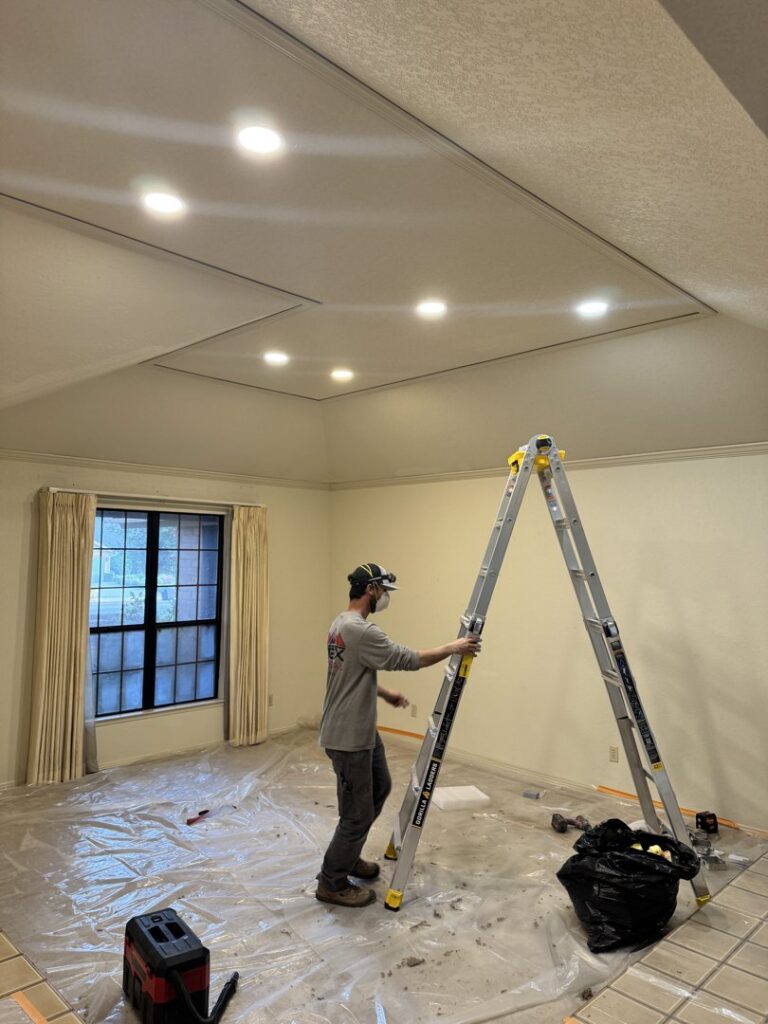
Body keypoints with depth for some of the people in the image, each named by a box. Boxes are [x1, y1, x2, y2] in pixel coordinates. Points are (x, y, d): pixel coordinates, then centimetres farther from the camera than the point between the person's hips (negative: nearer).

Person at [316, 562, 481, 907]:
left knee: (380, 787, 25)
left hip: (362, 730, 11)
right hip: (348, 738, -11)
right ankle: (332, 883, 20)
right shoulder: (360, 630, -27)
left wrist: (384, 693, 25)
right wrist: (452, 648, -11)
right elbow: (407, 659, -22)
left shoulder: (343, 623, 8)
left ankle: (348, 856, 39)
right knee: (358, 812, 2)